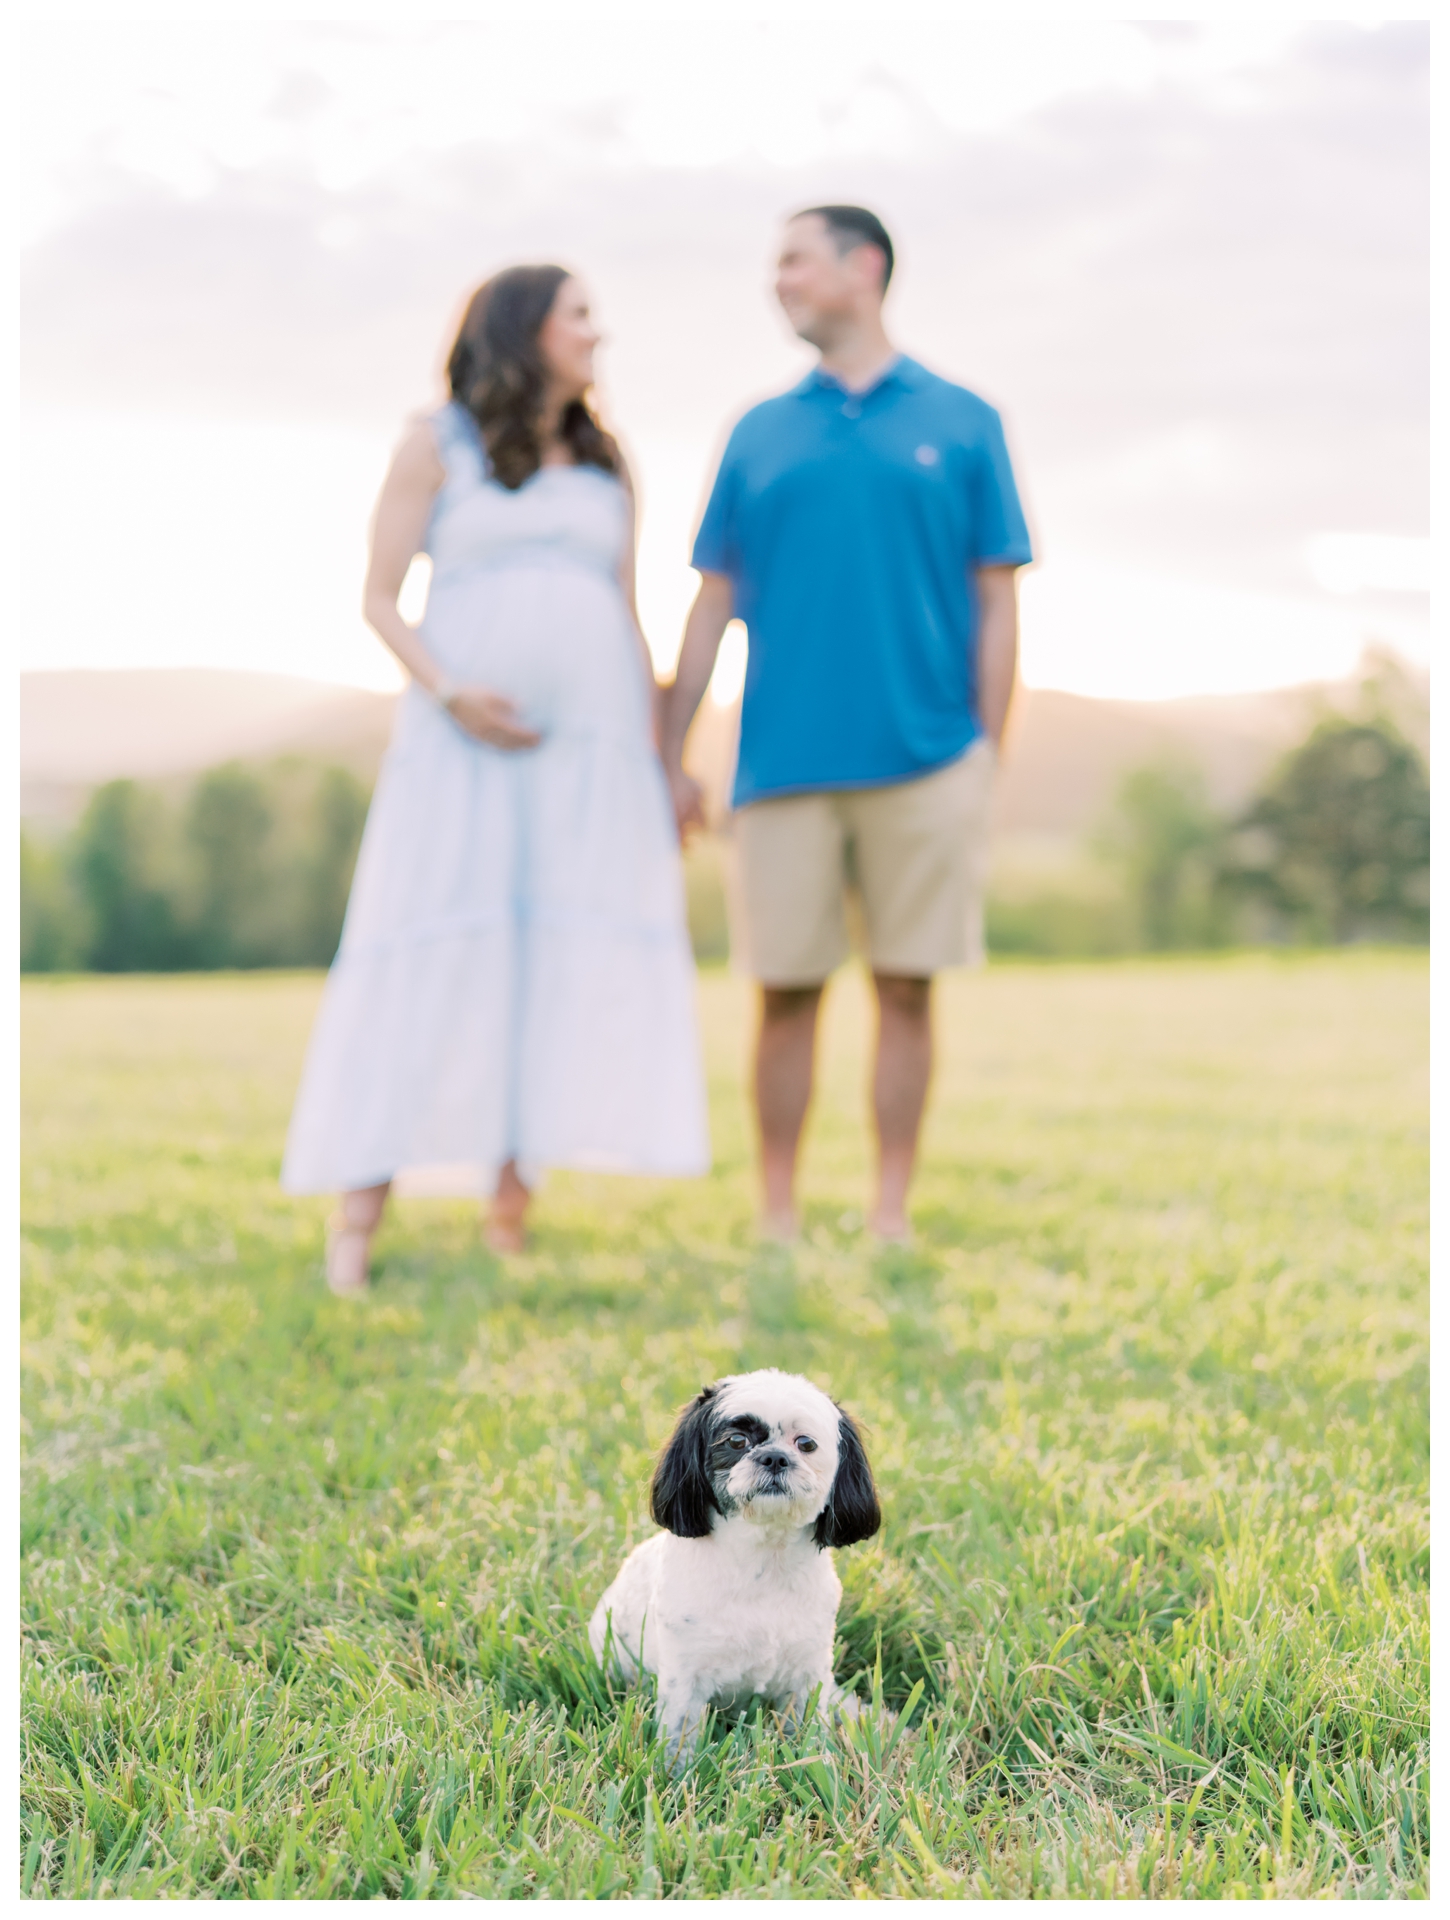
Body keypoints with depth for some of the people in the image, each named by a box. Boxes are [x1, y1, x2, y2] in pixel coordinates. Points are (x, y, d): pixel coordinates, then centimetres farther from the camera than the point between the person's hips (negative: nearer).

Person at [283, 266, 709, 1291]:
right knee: (430, 962, -6)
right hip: (465, 737, -3)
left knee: (562, 969, -3)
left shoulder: (606, 466, 17)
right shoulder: (438, 448, 6)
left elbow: (629, 621, 17)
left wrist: (661, 765, 10)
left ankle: (508, 1220, 2)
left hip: (592, 742, 4)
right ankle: (358, 1215, -1)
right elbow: (380, 599, 2)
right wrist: (447, 690, -16)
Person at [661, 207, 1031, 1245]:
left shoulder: (960, 424, 8)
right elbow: (713, 605, 12)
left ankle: (892, 1220, 13)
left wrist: (987, 752, -2)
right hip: (784, 762, 1)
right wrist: (670, 756, 7)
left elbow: (997, 602, 6)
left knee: (906, 988, 3)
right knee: (787, 990, 3)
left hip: (924, 762, -1)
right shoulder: (760, 435, 13)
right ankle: (778, 1224, 12)